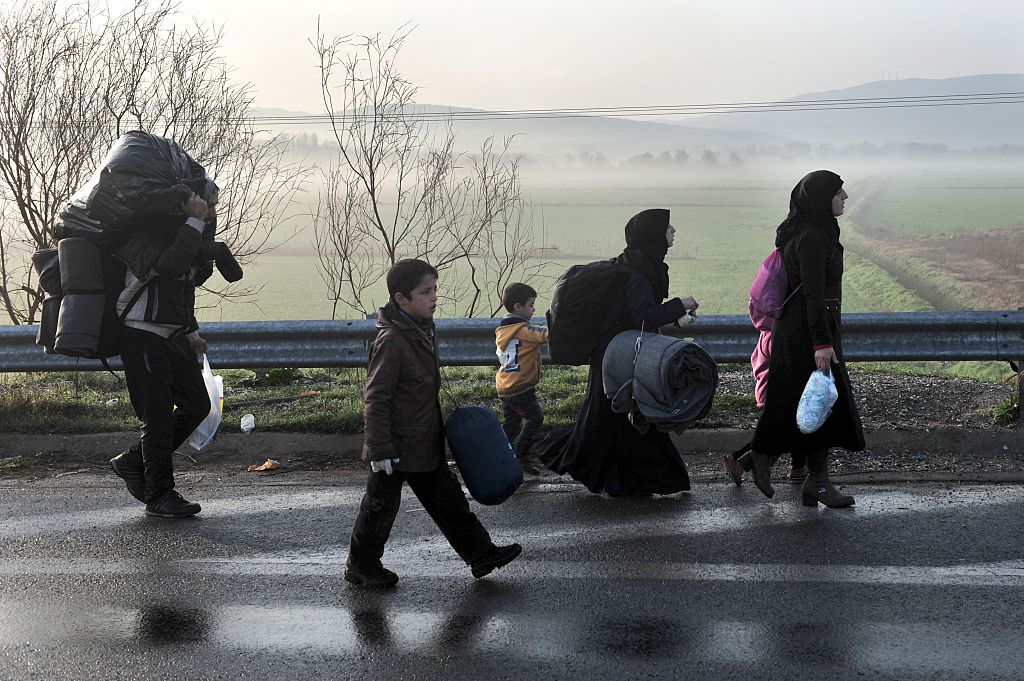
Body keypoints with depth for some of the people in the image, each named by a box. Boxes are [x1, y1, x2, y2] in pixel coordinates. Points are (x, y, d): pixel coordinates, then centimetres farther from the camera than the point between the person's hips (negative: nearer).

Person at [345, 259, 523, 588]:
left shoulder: (422, 331, 7)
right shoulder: (391, 341, -22)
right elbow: (375, 398, -22)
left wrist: (438, 429, 25)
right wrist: (380, 449, -22)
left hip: (426, 446, 9)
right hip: (397, 447, -9)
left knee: (449, 500, 15)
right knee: (381, 508, 7)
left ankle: (481, 554, 24)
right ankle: (361, 566, 24)